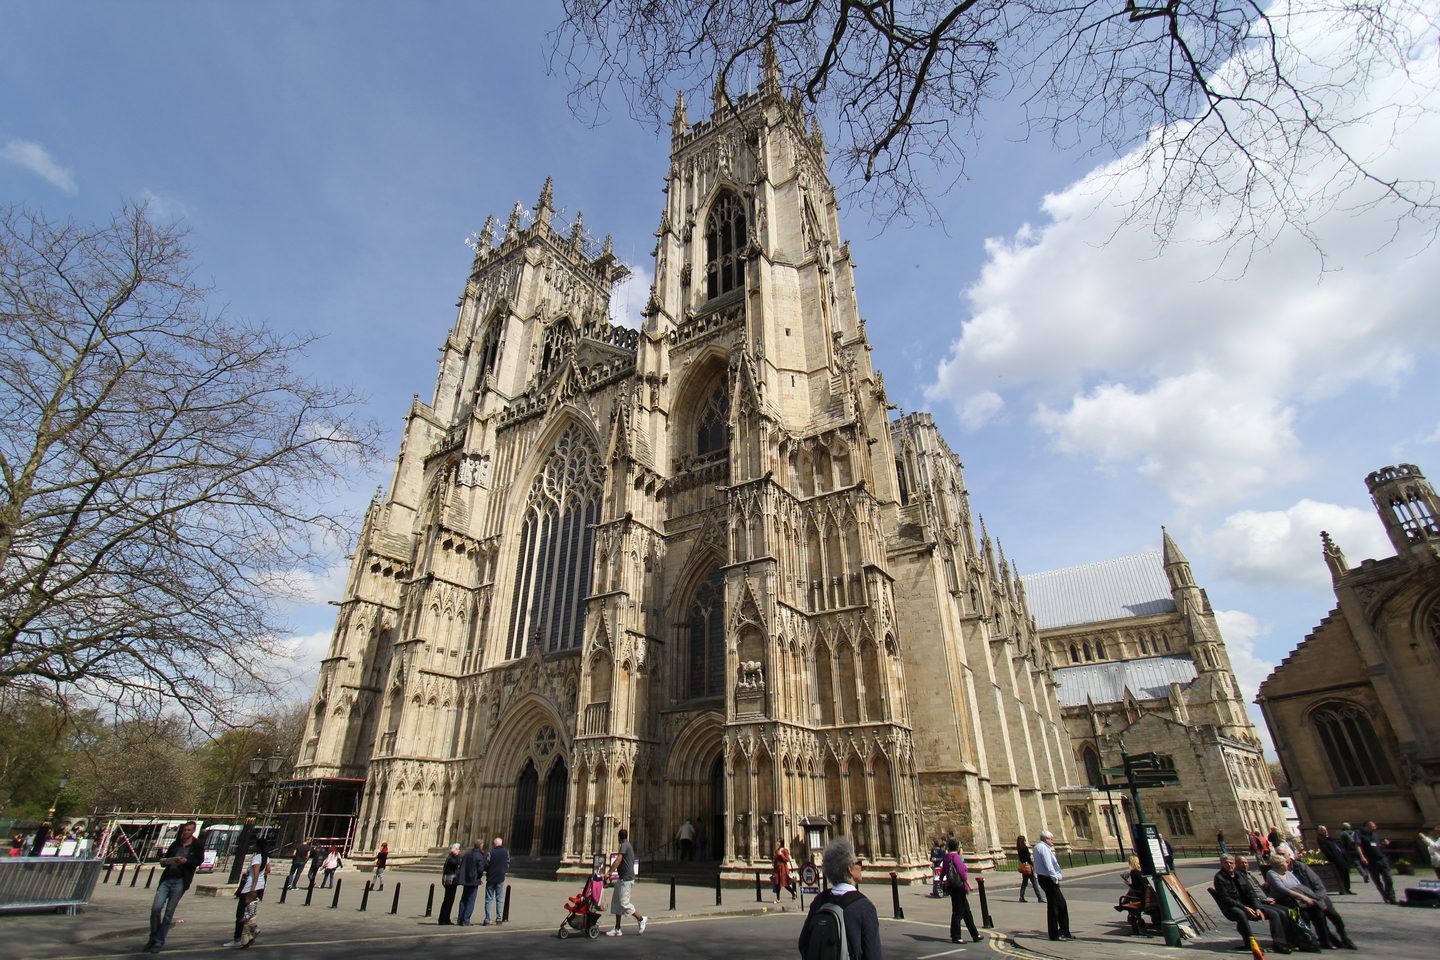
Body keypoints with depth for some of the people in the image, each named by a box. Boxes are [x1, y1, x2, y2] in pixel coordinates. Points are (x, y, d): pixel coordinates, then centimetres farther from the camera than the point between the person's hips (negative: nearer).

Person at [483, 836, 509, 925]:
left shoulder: (491, 852, -10)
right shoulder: (506, 852, -2)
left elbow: (485, 865, -10)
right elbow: (508, 865, 3)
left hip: (491, 878, -1)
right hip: (501, 878, 1)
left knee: (489, 899, 8)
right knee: (500, 899, 8)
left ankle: (487, 920, 6)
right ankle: (499, 919, 5)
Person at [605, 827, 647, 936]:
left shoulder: (624, 846, -13)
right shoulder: (629, 846, 17)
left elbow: (618, 860, -24)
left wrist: (608, 873, -28)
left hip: (626, 879, -10)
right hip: (622, 878, 10)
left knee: (624, 903, -7)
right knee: (616, 903, 10)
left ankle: (641, 919, 6)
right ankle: (617, 929, 13)